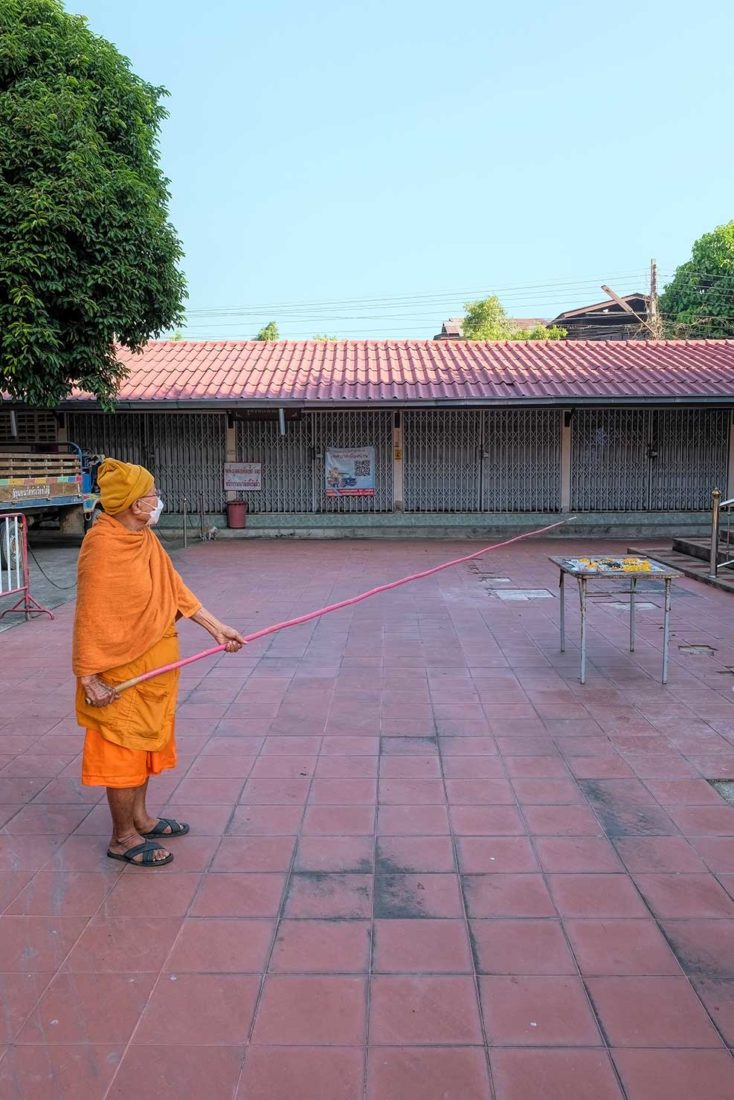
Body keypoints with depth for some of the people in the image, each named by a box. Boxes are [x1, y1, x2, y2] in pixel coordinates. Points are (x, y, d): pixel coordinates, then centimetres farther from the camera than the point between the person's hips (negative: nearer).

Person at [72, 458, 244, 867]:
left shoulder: (145, 538, 4)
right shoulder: (103, 545, -23)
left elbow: (176, 590, 8)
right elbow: (90, 615, -22)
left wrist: (217, 627, 6)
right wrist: (88, 677, -21)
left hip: (152, 668, 9)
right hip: (122, 672, -9)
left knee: (145, 742, 21)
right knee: (123, 748, 5)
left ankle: (139, 818, 38)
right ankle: (123, 838, 22)